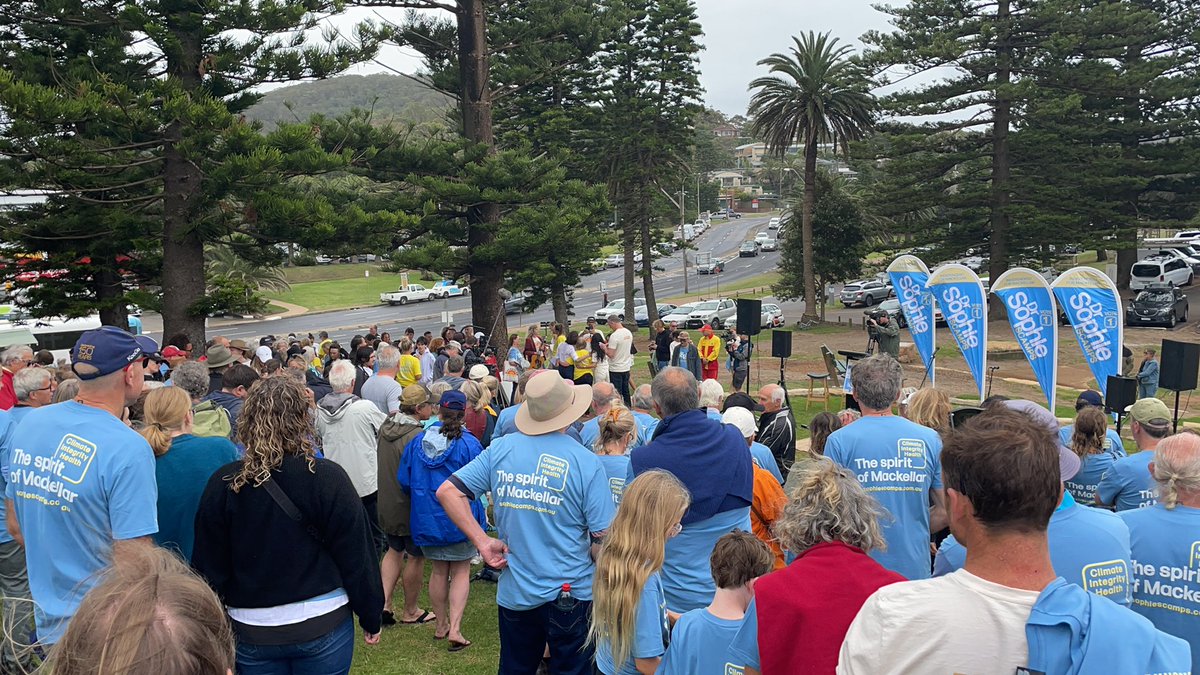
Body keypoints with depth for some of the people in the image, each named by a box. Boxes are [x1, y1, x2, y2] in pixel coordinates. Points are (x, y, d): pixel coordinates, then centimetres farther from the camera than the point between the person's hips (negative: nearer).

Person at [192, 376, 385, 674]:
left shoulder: (223, 484, -9)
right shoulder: (328, 478, -14)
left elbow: (209, 566, 0)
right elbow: (357, 557, -8)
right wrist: (371, 618, 5)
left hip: (252, 633, 2)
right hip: (323, 627, -2)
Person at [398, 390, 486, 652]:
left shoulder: (417, 441, -4)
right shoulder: (469, 444, -16)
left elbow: (404, 481, 3)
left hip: (427, 518, 4)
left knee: (439, 571, 19)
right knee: (461, 572, 8)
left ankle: (441, 625, 29)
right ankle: (455, 629, -1)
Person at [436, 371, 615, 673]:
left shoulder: (501, 448, -5)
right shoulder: (586, 462, -15)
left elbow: (447, 491, -6)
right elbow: (602, 540, -15)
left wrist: (482, 541, -3)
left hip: (513, 593, 4)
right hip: (570, 595, -3)